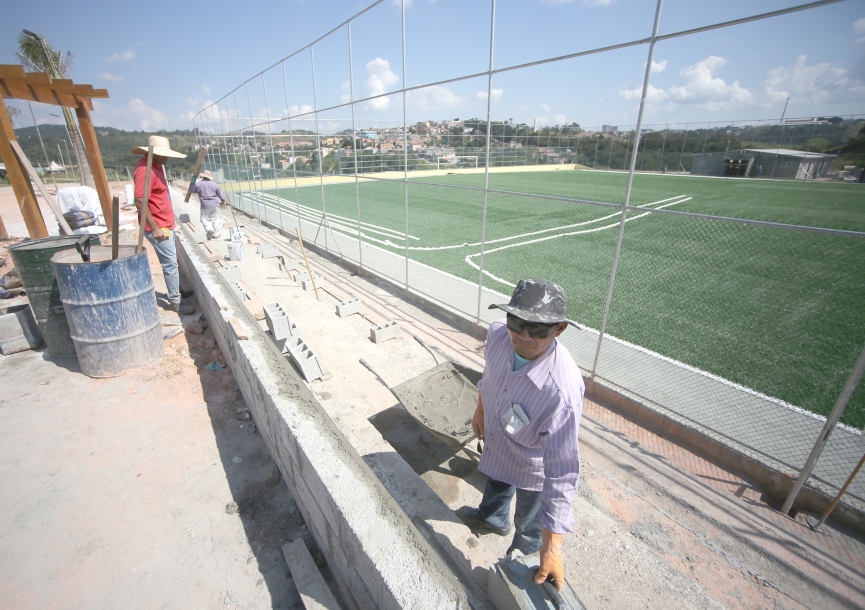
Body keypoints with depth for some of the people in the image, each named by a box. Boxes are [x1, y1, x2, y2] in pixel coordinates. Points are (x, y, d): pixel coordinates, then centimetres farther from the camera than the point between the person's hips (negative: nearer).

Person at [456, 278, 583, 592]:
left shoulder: (562, 392, -45)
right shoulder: (498, 333, -28)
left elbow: (561, 474, -35)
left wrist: (553, 548, -30)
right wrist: (480, 411, 10)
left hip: (532, 468, -5)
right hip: (495, 443, 6)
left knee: (528, 522, 26)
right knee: (495, 482, 37)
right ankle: (492, 517, 72)